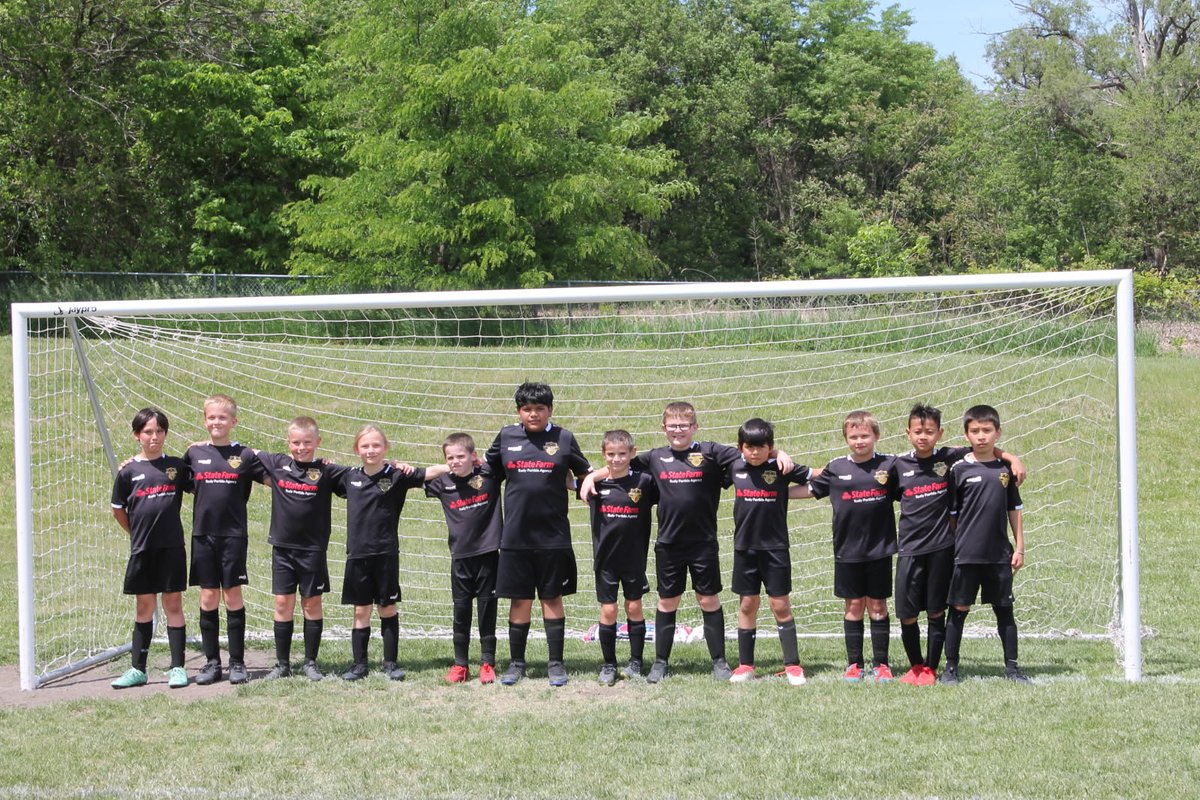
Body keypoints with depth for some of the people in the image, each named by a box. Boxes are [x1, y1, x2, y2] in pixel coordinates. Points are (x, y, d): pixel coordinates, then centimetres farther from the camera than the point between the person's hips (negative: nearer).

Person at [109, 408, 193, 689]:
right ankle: (137, 669, 17)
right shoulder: (129, 470, 1)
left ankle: (177, 668, 8)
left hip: (172, 547, -1)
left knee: (173, 604, 3)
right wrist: (137, 533, 13)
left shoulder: (176, 465, 2)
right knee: (144, 607, 9)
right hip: (142, 549, 1)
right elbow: (118, 509, 10)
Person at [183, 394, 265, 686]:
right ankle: (211, 662, 13)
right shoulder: (194, 453, 6)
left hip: (233, 534, -2)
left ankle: (237, 662, 9)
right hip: (203, 534, 2)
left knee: (233, 596, 1)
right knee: (208, 597, 5)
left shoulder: (245, 455, 0)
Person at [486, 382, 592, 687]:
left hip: (553, 534, -1)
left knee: (552, 598, 6)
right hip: (515, 534, 1)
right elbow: (488, 468, 19)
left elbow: (585, 473, 13)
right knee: (520, 600, 7)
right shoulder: (506, 436, 5)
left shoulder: (564, 438, 2)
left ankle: (555, 664, 14)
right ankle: (516, 663, 18)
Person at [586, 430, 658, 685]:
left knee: (634, 608, 7)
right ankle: (608, 665, 14)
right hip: (605, 558, 1)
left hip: (634, 558, -1)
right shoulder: (596, 484, -2)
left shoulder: (644, 482, -6)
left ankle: (635, 662, 19)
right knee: (608, 611, 4)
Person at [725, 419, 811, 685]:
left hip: (775, 547, -3)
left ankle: (792, 665, 6)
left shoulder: (781, 468, -7)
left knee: (781, 605, 0)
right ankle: (745, 666, 15)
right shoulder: (735, 468, 0)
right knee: (747, 605, 9)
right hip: (745, 547, 3)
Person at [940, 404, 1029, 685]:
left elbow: (1014, 510, 12)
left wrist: (1019, 547, 9)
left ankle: (1012, 666, 16)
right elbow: (951, 513, 1)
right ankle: (950, 667, 10)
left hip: (999, 554, 3)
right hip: (966, 554, -3)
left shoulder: (1005, 469, 6)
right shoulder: (959, 469, -2)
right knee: (959, 609, 2)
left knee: (1004, 609, 8)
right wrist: (952, 546, -2)